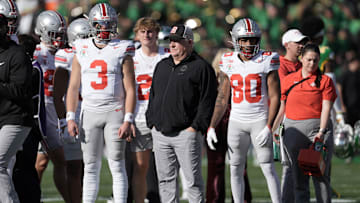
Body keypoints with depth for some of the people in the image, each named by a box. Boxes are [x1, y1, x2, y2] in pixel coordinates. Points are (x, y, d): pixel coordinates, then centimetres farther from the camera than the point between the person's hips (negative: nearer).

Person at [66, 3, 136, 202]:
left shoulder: (122, 51, -1)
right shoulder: (81, 51, 7)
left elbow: (130, 89, -3)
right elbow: (73, 87, 9)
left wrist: (127, 120, -11)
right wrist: (70, 118, 0)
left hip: (115, 112, -3)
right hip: (89, 113, 3)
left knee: (117, 166, -4)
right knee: (91, 167, 5)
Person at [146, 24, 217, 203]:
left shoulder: (201, 67, -3)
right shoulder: (162, 66, 18)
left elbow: (207, 101, -9)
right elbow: (153, 96, 22)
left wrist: (196, 127, -14)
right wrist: (152, 123, 12)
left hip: (186, 133, -6)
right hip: (160, 133, 6)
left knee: (192, 180, -4)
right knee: (165, 179, 8)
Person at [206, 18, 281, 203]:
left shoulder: (266, 61, -6)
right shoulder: (229, 63, 4)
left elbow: (275, 97, -7)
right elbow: (222, 99, 10)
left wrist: (268, 127, -15)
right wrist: (211, 127, 4)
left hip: (260, 121, -4)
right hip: (236, 121, 4)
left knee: (268, 168, -6)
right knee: (236, 169, 5)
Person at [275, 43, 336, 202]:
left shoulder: (325, 81, 4)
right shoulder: (288, 80, 12)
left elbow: (326, 108, -4)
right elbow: (281, 107, 16)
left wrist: (321, 132, -15)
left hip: (318, 128, -2)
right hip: (294, 129, 3)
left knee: (321, 175, -6)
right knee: (298, 176, 2)